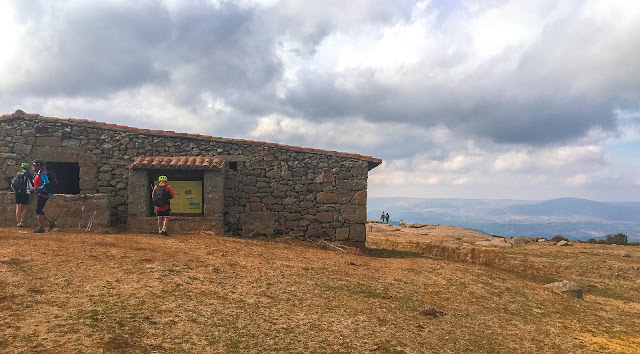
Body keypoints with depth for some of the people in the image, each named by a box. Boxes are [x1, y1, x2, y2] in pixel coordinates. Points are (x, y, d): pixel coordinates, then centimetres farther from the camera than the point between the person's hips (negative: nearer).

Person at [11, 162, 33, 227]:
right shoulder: (28, 174, -2)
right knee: (25, 207, 2)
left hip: (17, 192, 6)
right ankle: (21, 222, -4)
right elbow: (32, 184, -6)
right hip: (24, 192, -6)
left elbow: (12, 184, 16)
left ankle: (18, 222, 10)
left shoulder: (18, 174, 15)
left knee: (18, 207, 9)